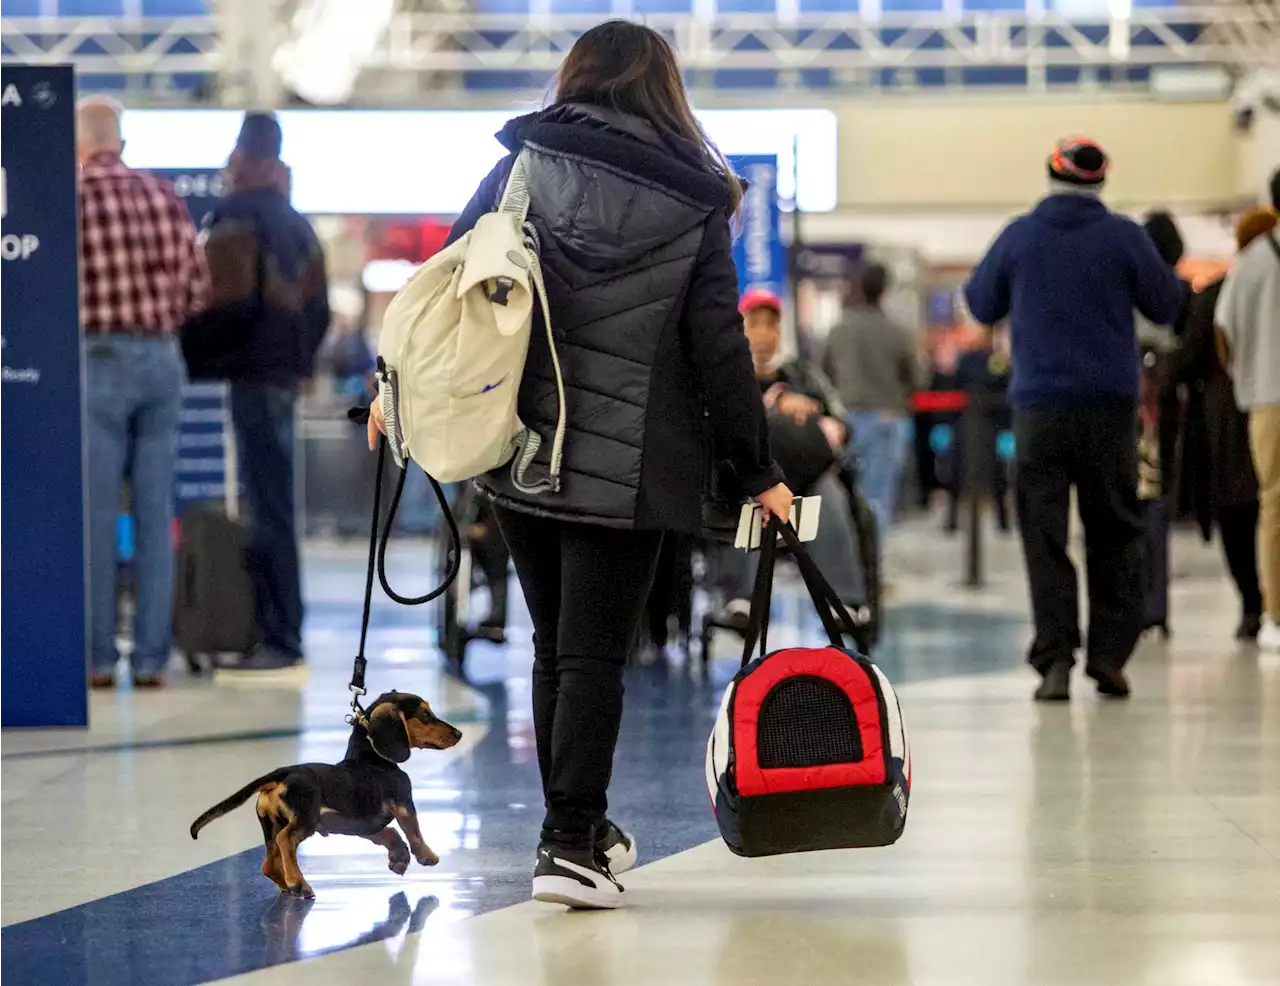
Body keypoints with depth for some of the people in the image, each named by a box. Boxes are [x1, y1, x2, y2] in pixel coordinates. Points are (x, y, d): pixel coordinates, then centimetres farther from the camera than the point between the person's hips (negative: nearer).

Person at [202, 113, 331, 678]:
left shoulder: (235, 224, -12)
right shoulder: (297, 227, 16)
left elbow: (222, 304, -19)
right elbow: (318, 308, 17)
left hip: (251, 377, -9)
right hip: (285, 377, 9)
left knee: (265, 511, -8)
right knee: (274, 508, 14)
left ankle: (278, 642, -9)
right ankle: (283, 635, 17)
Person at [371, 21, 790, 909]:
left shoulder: (521, 168, 3)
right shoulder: (693, 205, -2)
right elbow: (719, 349, -3)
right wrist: (759, 472, 3)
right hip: (627, 465, -3)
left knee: (555, 647, 15)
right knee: (594, 656, -1)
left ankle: (578, 826, 26)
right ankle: (571, 845, -8)